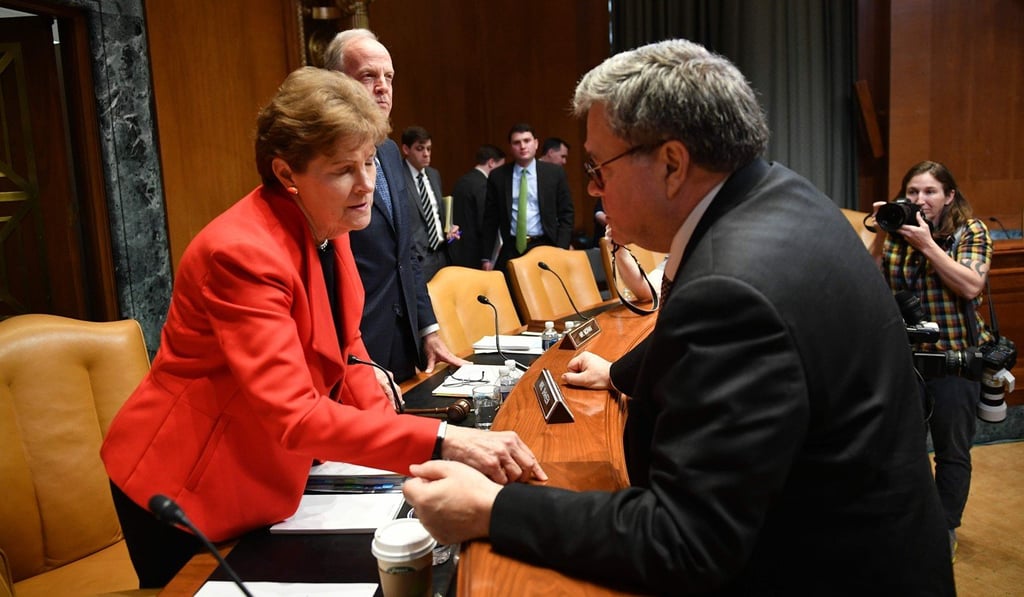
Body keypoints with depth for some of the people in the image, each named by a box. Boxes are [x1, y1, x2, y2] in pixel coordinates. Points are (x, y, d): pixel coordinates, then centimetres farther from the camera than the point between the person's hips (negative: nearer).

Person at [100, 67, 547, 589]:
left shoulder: (326, 225, -4)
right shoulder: (242, 252, -30)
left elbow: (341, 344, 5)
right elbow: (293, 415, -37)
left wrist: (387, 429, -10)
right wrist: (441, 442, -43)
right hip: (189, 489, -7)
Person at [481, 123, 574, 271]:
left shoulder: (555, 173, 3)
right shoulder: (498, 176, 5)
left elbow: (566, 214, 4)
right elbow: (490, 218, 7)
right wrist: (486, 257, 3)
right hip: (511, 250, 1)